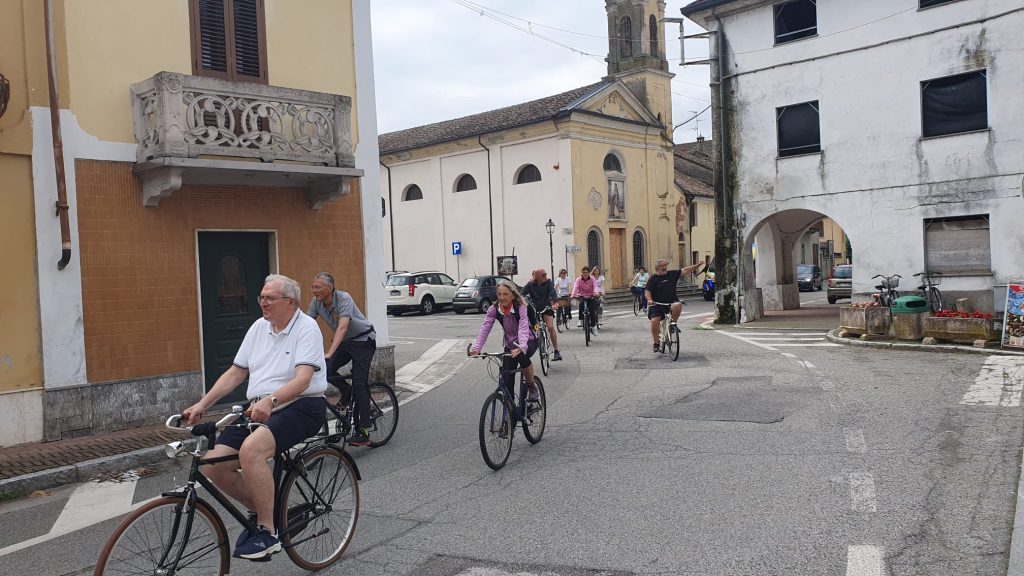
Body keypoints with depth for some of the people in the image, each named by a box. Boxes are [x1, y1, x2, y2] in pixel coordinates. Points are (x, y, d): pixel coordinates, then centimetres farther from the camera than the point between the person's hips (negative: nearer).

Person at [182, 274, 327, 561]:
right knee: (214, 463, -9)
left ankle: (267, 532, -18)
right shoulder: (259, 327, 13)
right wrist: (202, 404, 3)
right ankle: (260, 509, 17)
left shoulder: (306, 328, -8)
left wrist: (270, 401, -37)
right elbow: (235, 373, 14)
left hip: (299, 407, -7)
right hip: (258, 409, 7)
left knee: (251, 449, -33)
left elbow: (302, 379, -21)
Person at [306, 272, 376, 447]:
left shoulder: (344, 299, -27)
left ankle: (363, 433, -8)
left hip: (363, 341, -6)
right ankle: (346, 392, 13)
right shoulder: (316, 302, -7)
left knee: (360, 385, -11)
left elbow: (342, 327, -38)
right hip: (344, 342, 6)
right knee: (325, 370, -17)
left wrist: (329, 354, -48)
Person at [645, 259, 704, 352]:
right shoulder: (653, 279, -1)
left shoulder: (672, 274, 7)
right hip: (657, 305, -1)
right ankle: (656, 343, 3)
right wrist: (649, 299, -27)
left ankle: (673, 323, -5)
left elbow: (684, 270, 5)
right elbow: (647, 291, -7)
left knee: (678, 305, -33)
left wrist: (697, 265, -3)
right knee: (654, 322, -17)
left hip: (671, 302, 1)